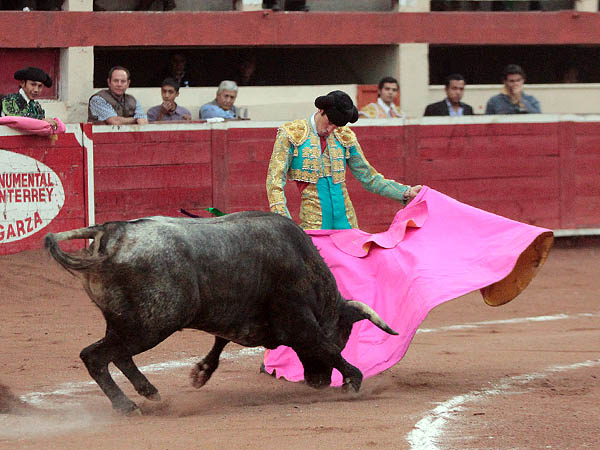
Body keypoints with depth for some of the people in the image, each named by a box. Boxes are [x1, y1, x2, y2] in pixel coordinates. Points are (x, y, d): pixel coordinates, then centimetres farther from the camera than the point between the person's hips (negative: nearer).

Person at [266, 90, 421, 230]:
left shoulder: (345, 137, 13)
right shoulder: (292, 135, 1)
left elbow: (369, 178, 18)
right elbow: (275, 182, -5)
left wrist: (406, 193, 8)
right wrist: (283, 222, -18)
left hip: (345, 221, 4)